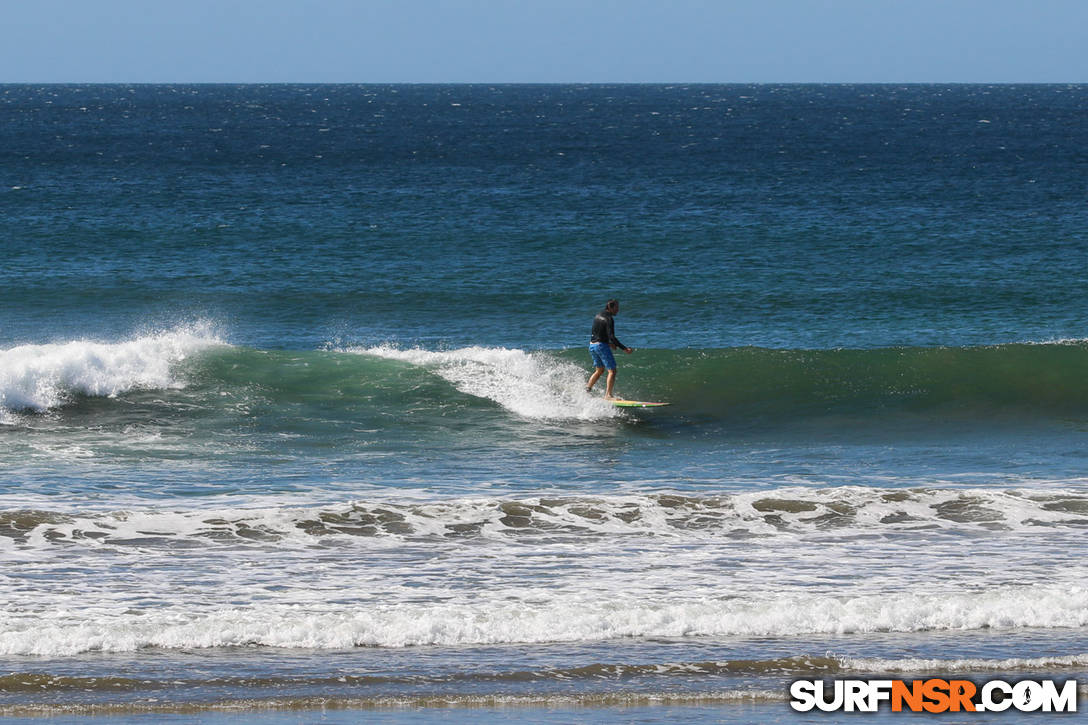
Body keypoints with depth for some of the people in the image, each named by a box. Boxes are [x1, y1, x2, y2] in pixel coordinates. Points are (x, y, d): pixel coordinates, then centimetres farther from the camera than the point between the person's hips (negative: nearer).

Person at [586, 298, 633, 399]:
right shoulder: (609, 319, -14)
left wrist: (609, 343, 23)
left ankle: (586, 390, 21)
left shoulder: (598, 315, 13)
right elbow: (612, 337, -21)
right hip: (601, 346, -9)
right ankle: (607, 395, -15)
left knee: (600, 370, 24)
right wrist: (624, 349, -22)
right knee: (612, 371, -7)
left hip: (592, 345, 9)